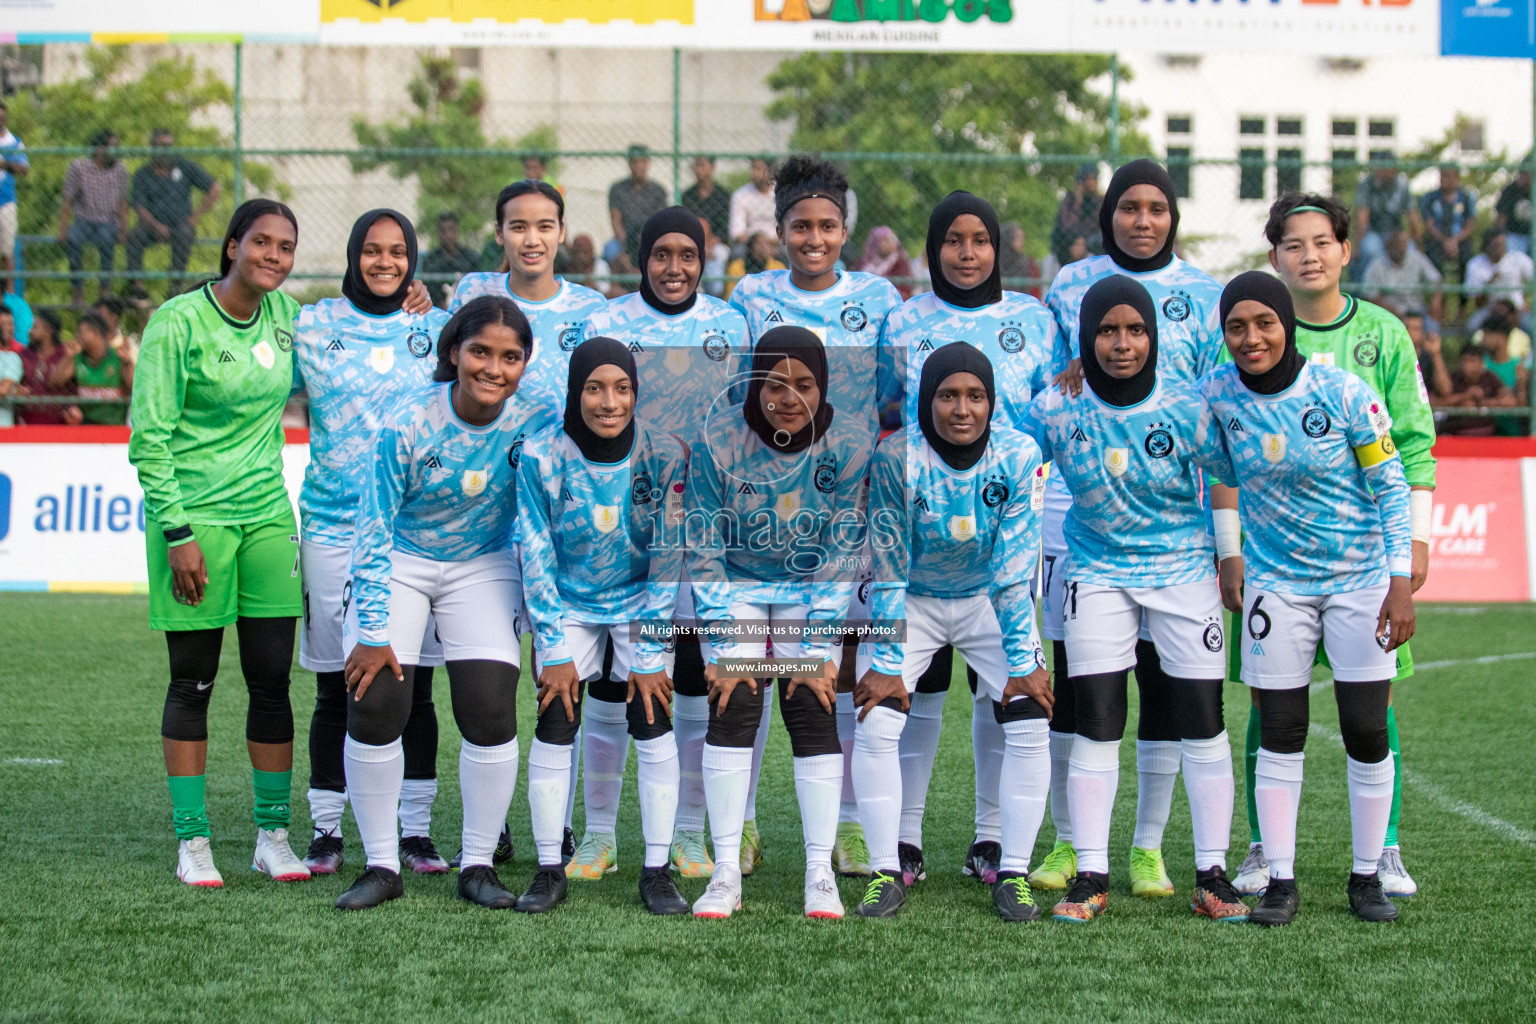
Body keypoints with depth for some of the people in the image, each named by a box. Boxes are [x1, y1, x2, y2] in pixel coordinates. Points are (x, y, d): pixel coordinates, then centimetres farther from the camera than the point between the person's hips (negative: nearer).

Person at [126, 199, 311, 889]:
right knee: (192, 683, 1)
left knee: (272, 681, 5)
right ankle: (192, 842, 8)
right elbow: (149, 439, -11)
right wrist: (178, 533, -16)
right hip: (192, 516, -5)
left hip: (267, 515, 5)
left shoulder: (285, 313, 6)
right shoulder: (178, 322, -10)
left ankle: (273, 836, 13)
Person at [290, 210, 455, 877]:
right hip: (333, 526, -1)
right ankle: (326, 832, 12)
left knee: (414, 689, 2)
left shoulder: (437, 328, 9)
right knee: (334, 691, 2)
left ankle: (414, 829, 10)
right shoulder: (311, 326, 7)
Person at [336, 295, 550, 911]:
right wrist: (373, 633, -14)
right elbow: (375, 531, -14)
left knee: (491, 714, -11)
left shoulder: (534, 425, -16)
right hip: (399, 564, -1)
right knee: (374, 709, -11)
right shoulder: (408, 425, -22)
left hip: (483, 567, 1)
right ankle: (382, 866, 3)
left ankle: (478, 866, 5)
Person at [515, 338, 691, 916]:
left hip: (640, 601, 0)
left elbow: (669, 560, -14)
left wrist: (649, 654, -14)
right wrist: (554, 650, -12)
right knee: (555, 728, -9)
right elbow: (537, 559, -11)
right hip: (569, 603, 0)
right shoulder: (542, 457, -19)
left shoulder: (665, 456, -20)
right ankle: (550, 871, 2)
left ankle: (657, 872, 0)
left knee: (652, 726, -10)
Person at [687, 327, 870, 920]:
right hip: (737, 586, 0)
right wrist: (723, 648, -18)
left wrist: (817, 649, -19)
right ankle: (726, 875, -11)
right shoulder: (719, 440, -19)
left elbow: (843, 550, -15)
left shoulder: (850, 445, -18)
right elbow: (705, 548, -14)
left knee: (813, 709, -12)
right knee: (733, 705, -14)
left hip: (811, 589, 0)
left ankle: (821, 874, -8)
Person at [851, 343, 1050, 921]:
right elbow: (889, 570, -18)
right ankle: (887, 872, -1)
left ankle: (1013, 874, -1)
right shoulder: (896, 459, -24)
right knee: (876, 727, -14)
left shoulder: (1018, 457, -21)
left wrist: (1023, 662, -18)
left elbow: (1015, 570, -18)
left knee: (1029, 726, -12)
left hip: (989, 601, 1)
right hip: (912, 604, -1)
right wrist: (886, 663, -18)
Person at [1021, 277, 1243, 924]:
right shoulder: (1056, 410, -9)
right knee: (1097, 725, -3)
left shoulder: (1188, 407, -11)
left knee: (1203, 722, -2)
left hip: (1184, 571, 0)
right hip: (1098, 573, 1)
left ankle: (1212, 876, 7)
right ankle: (1091, 874, 5)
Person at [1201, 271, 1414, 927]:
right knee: (1279, 735, 0)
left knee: (1367, 733, -1)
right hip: (1276, 581, 2)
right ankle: (1280, 881, 7)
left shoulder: (1343, 392, -15)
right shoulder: (1218, 394, -7)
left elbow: (1390, 486, -8)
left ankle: (1367, 877, 13)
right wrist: (1229, 556, 8)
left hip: (1360, 578, -2)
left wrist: (1400, 582, -11)